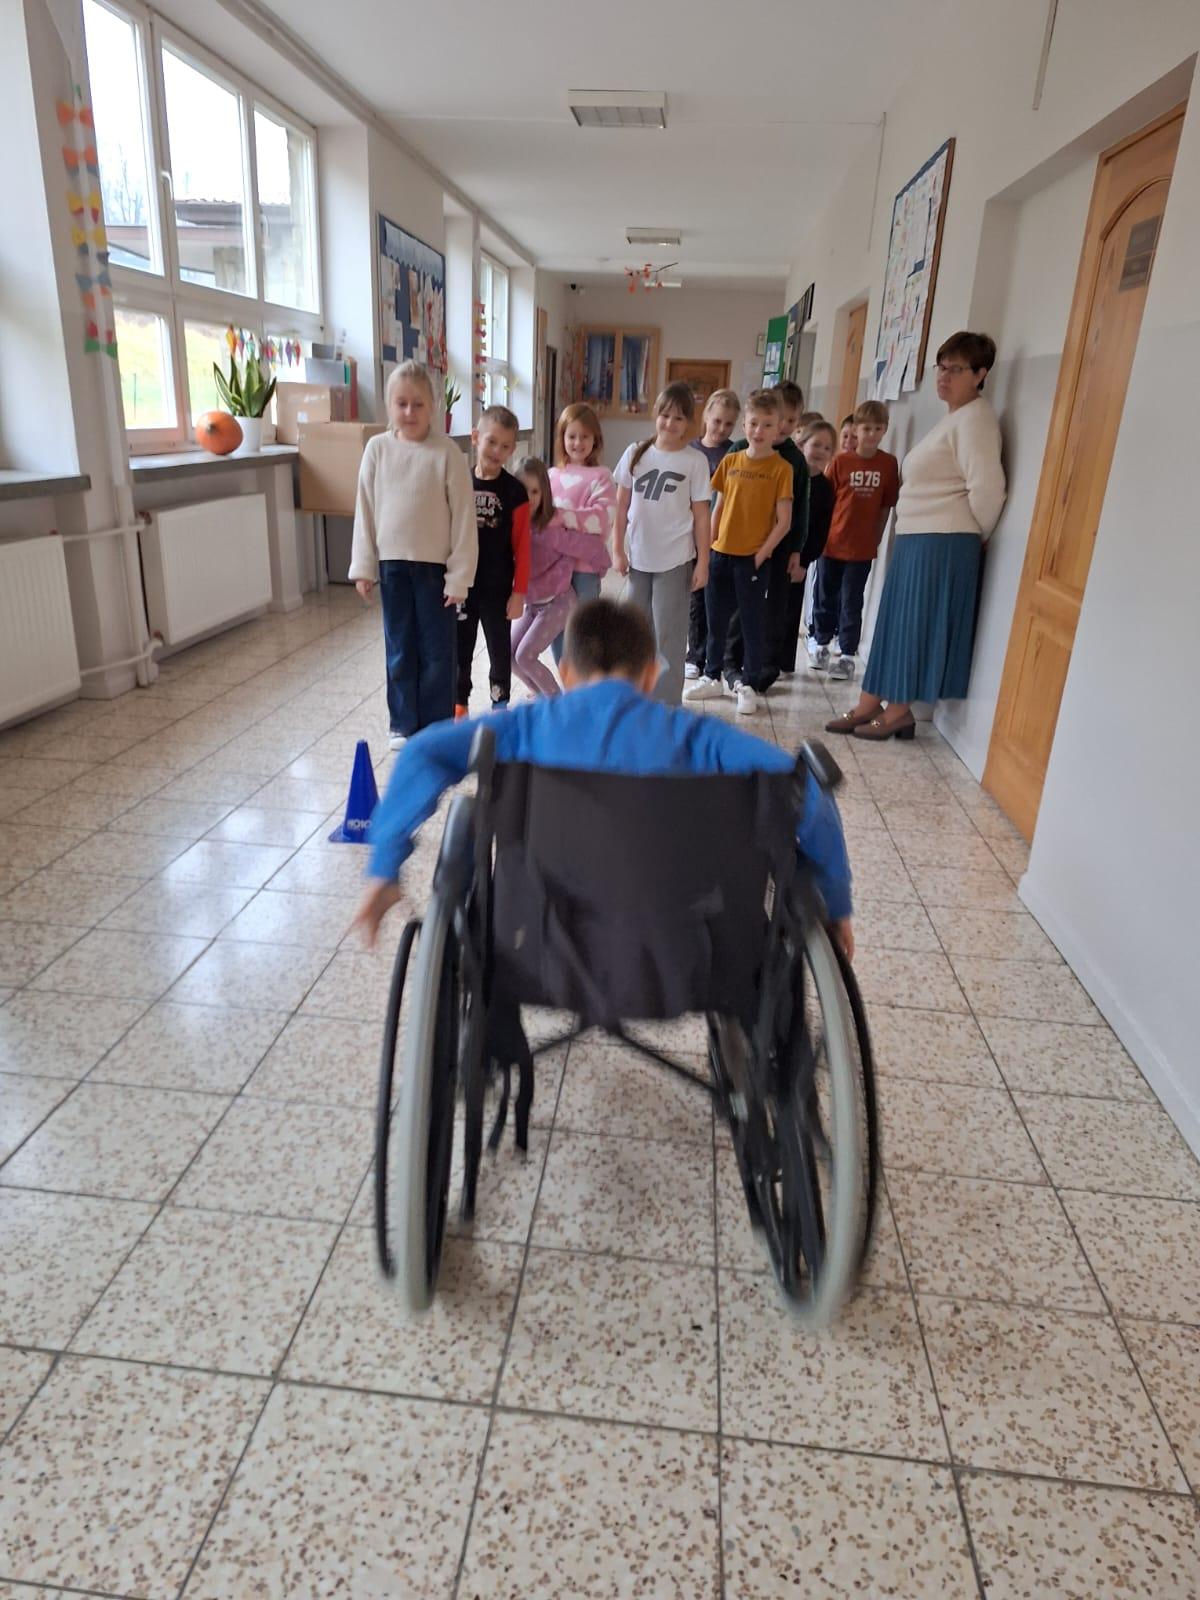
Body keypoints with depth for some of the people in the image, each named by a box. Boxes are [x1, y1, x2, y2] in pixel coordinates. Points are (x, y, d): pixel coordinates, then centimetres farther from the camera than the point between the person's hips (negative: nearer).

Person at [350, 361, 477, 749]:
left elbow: (463, 517, -8)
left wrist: (459, 575, -10)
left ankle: (436, 726, 17)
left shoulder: (447, 452, -8)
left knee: (436, 650, 5)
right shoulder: (377, 449, 1)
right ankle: (402, 723, 23)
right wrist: (363, 566, 2)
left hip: (436, 565, -3)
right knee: (399, 649, 11)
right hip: (392, 564, 3)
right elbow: (365, 511, 5)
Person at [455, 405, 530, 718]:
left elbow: (522, 546, -6)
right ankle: (459, 706, 29)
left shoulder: (515, 491, -7)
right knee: (460, 649, 13)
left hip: (498, 587, -2)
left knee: (499, 650, 10)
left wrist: (519, 591, -9)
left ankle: (500, 707, 24)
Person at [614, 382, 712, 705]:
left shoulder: (695, 461, -5)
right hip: (638, 557, 3)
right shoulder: (636, 453, 1)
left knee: (668, 634, 3)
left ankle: (666, 704, 13)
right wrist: (618, 550, 3)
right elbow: (621, 505, 5)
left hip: (675, 560, -3)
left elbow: (701, 515, -3)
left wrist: (702, 563, -5)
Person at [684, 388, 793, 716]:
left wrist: (762, 553, -12)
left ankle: (749, 685, 16)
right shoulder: (730, 462, 6)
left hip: (752, 559, -4)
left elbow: (784, 521, -8)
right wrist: (709, 545, 6)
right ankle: (712, 677, 28)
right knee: (716, 621, 14)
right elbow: (718, 508, 11)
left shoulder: (781, 468, -6)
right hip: (720, 554, 4)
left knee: (753, 624, 4)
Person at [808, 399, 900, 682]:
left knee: (851, 603, 5)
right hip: (831, 542, 0)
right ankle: (820, 644, 30)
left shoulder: (889, 464, -1)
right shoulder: (841, 461, -4)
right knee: (825, 598, 12)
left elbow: (886, 507, 4)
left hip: (862, 548, 0)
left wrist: (876, 540, 4)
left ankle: (847, 655, 12)